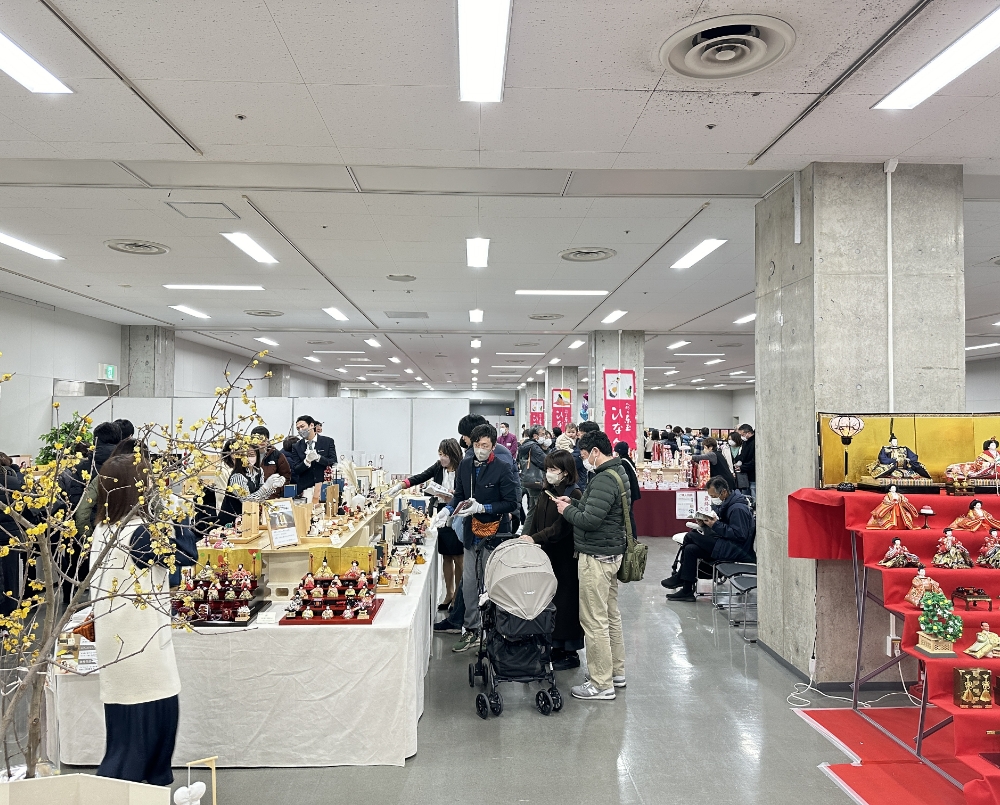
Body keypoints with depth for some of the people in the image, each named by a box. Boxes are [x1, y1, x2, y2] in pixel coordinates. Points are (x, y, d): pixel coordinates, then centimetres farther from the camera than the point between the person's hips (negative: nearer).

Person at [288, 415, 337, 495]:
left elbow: (334, 463, -3)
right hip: (304, 489, 1)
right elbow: (296, 470, 1)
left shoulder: (328, 441, 4)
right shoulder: (297, 447, 8)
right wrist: (307, 461, -18)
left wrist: (318, 457, -18)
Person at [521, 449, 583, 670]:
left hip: (565, 558, -7)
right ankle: (556, 646, 22)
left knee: (566, 601, 2)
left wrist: (535, 538, -24)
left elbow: (561, 527, -19)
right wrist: (527, 540, -1)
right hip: (545, 555, 7)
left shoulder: (573, 494, -12)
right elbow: (535, 520, 12)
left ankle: (571, 652, 14)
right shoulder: (546, 492, 12)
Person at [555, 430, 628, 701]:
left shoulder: (604, 480, -21)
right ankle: (616, 672, 29)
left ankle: (601, 684, 4)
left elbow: (590, 520, -25)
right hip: (611, 553, 11)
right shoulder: (618, 472, 13)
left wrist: (567, 510, -9)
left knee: (595, 621, -3)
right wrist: (574, 503, 9)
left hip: (596, 557, -11)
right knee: (611, 615, 18)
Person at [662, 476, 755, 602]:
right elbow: (723, 526, 19)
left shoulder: (738, 509, -18)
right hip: (727, 545, 10)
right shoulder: (726, 504, 13)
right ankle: (687, 591, 2)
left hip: (737, 549, -10)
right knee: (690, 549, -2)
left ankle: (680, 577, 1)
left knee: (691, 536, -14)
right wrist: (706, 523, -2)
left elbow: (740, 535, -24)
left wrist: (716, 525, -23)